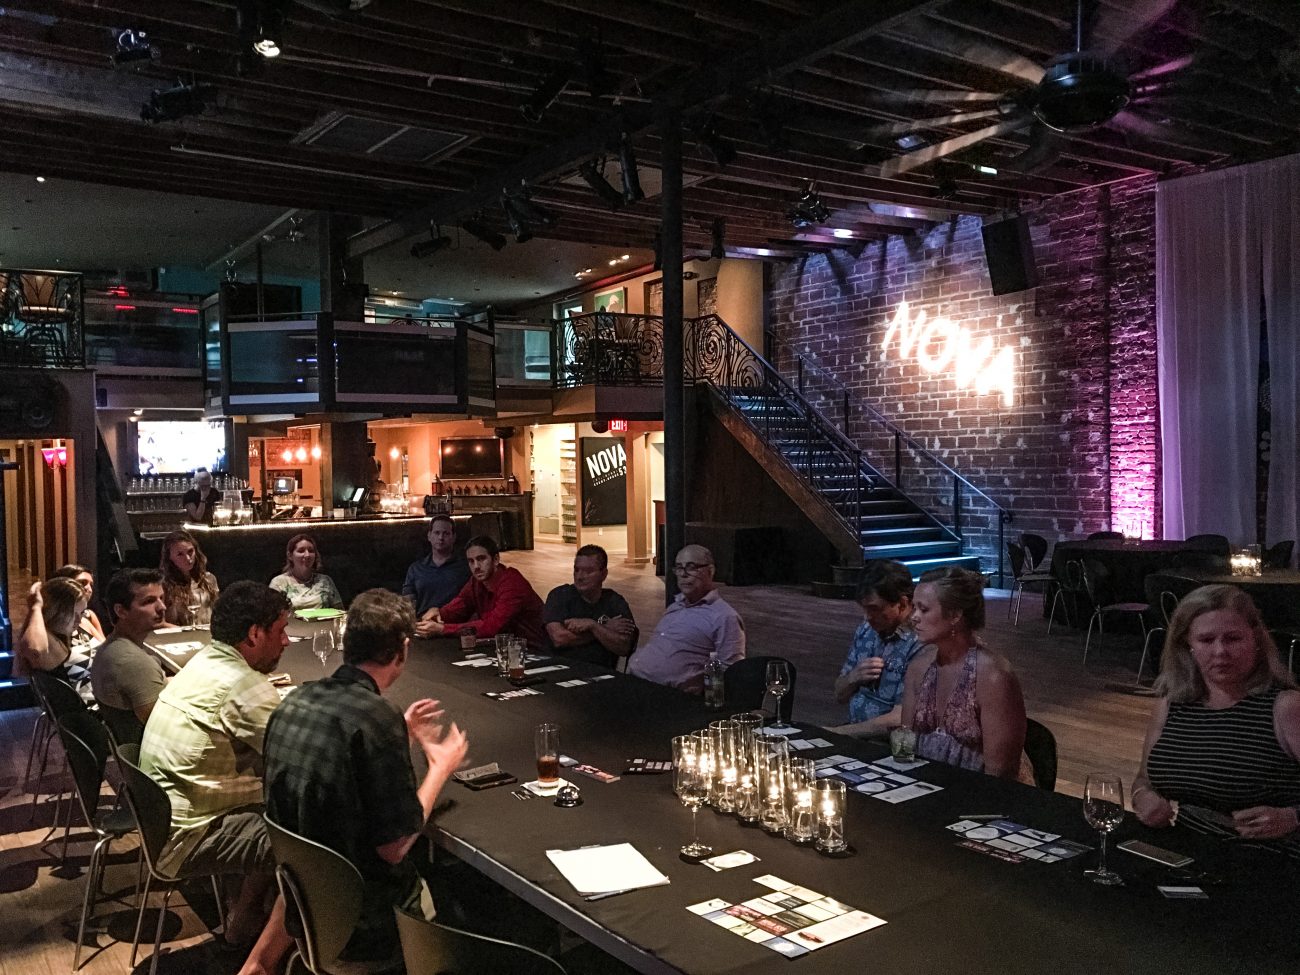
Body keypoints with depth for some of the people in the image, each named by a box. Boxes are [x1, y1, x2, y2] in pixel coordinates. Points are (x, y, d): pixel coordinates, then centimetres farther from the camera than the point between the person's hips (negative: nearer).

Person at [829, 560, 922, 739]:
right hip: (854, 735, 6)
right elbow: (840, 695, 15)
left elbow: (898, 721, -19)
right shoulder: (866, 629, 7)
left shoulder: (919, 645, -16)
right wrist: (853, 677, -6)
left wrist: (836, 732, -14)